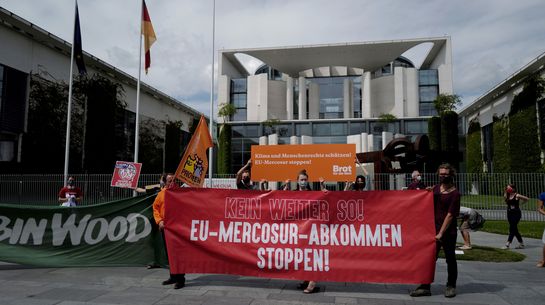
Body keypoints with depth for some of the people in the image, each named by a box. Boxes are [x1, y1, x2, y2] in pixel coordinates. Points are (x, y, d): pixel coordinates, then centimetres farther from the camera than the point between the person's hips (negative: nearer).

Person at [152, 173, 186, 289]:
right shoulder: (161, 193, 8)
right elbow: (155, 208, 11)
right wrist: (159, 220, -1)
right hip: (165, 227, 5)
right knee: (169, 253, 13)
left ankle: (180, 279, 0)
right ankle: (173, 276, 27)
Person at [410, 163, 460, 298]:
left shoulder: (455, 194, -8)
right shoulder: (436, 188, 10)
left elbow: (450, 215, -13)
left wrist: (441, 233, -17)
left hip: (448, 232, -5)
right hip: (434, 229, 5)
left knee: (450, 259, 9)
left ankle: (451, 286, 24)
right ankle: (425, 286, 8)